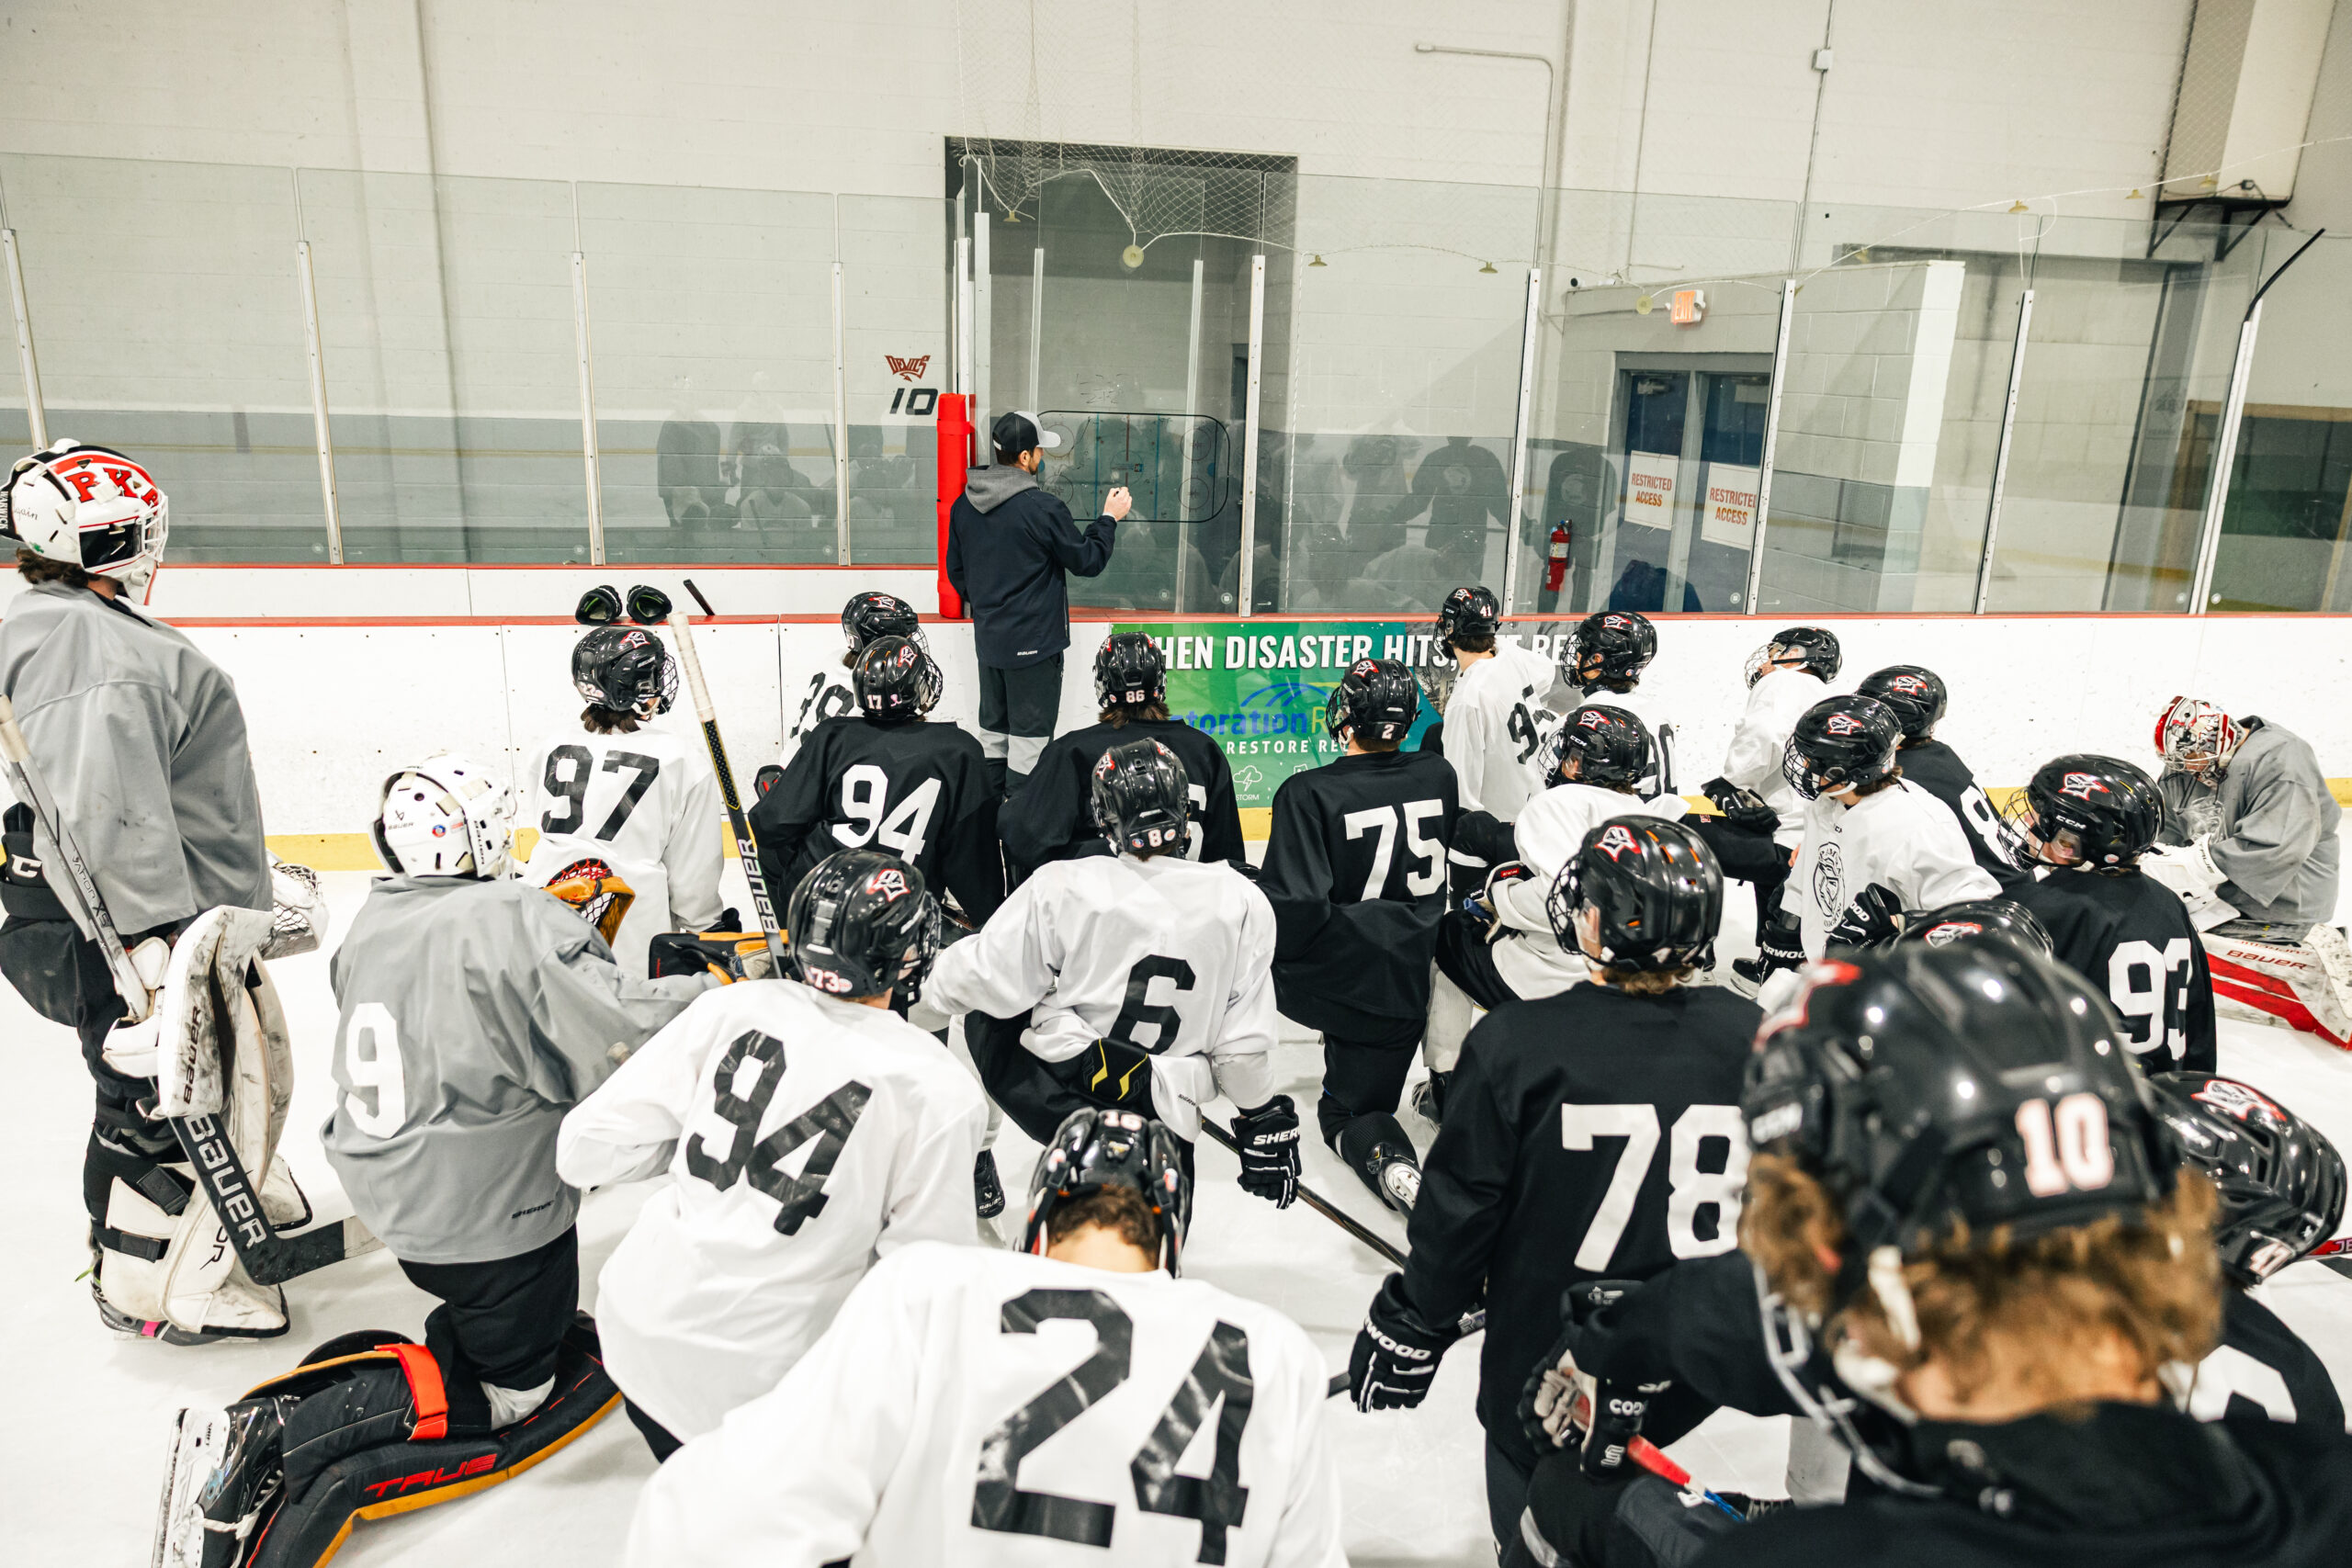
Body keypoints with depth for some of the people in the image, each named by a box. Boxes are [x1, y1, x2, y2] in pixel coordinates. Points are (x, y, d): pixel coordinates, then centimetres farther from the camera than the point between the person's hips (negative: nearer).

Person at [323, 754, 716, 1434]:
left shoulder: (374, 920, 3)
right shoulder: (510, 921, -24)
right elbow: (617, 1032, -31)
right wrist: (718, 992, -17)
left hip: (389, 1191, 8)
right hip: (485, 1218, -8)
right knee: (508, 1383, 9)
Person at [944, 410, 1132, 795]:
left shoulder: (964, 504, 1)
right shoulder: (1043, 507, -20)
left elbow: (956, 569, 11)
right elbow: (1087, 561, -8)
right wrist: (1109, 518, 6)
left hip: (988, 638, 7)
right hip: (1034, 641, -7)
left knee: (993, 727, 19)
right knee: (1029, 734, 3)